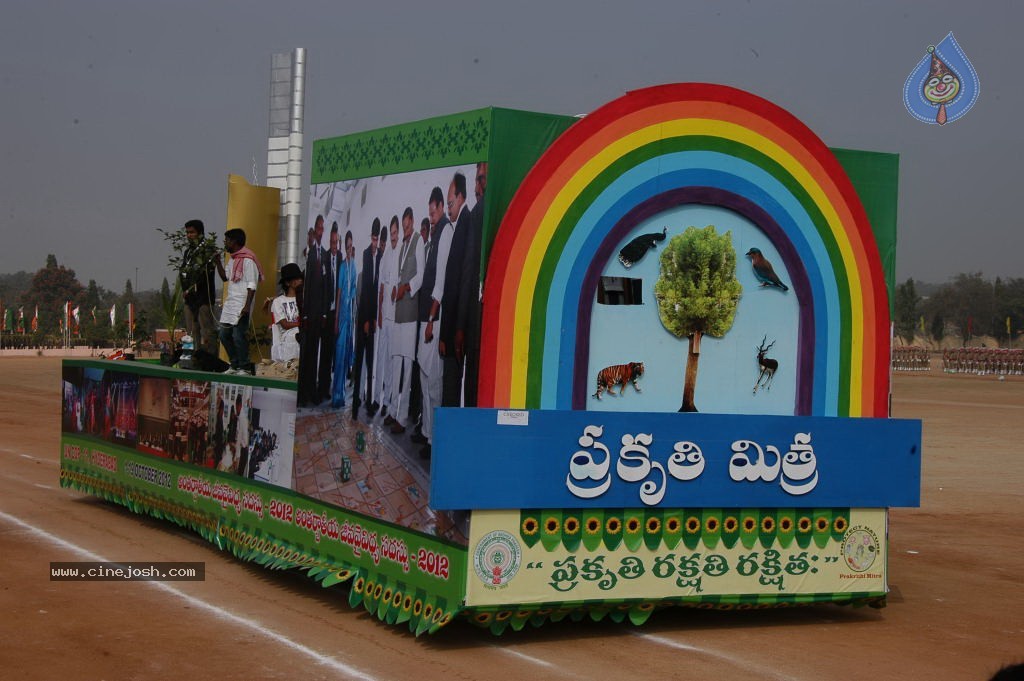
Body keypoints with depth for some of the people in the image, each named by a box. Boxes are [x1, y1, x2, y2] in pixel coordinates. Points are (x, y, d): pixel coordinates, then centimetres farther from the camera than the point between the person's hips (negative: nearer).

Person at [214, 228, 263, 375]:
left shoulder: (247, 260, -12)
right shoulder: (232, 259, 17)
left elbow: (252, 285, -15)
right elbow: (225, 278, 27)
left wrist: (247, 306, -22)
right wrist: (218, 262, 15)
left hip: (241, 305, -10)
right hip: (230, 303, 10)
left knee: (238, 336, -11)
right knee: (224, 335, 11)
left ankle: (245, 367, -4)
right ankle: (235, 365, 20)